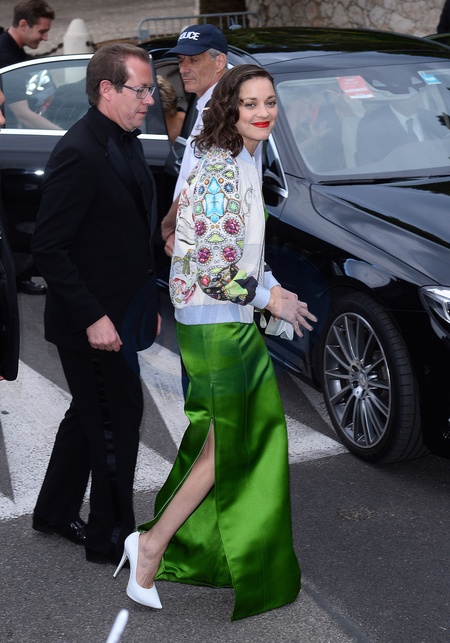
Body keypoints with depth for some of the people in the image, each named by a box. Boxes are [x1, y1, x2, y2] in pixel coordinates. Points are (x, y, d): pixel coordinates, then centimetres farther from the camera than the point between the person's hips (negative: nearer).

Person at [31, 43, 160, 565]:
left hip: (119, 312, 9)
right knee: (116, 423, 3)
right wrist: (93, 317, -23)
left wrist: (147, 303, 14)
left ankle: (55, 512, 39)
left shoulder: (125, 143, 9)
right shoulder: (79, 154, -21)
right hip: (94, 321, -9)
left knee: (90, 415, 21)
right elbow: (48, 247, -22)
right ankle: (112, 537, 21)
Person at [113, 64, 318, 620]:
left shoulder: (243, 163, 12)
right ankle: (154, 543, 7)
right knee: (227, 444, -3)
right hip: (214, 320, -10)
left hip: (234, 317, 10)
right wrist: (271, 299, -13)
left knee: (258, 426, 19)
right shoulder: (220, 169, -19)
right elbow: (213, 264, -24)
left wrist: (273, 287, 7)